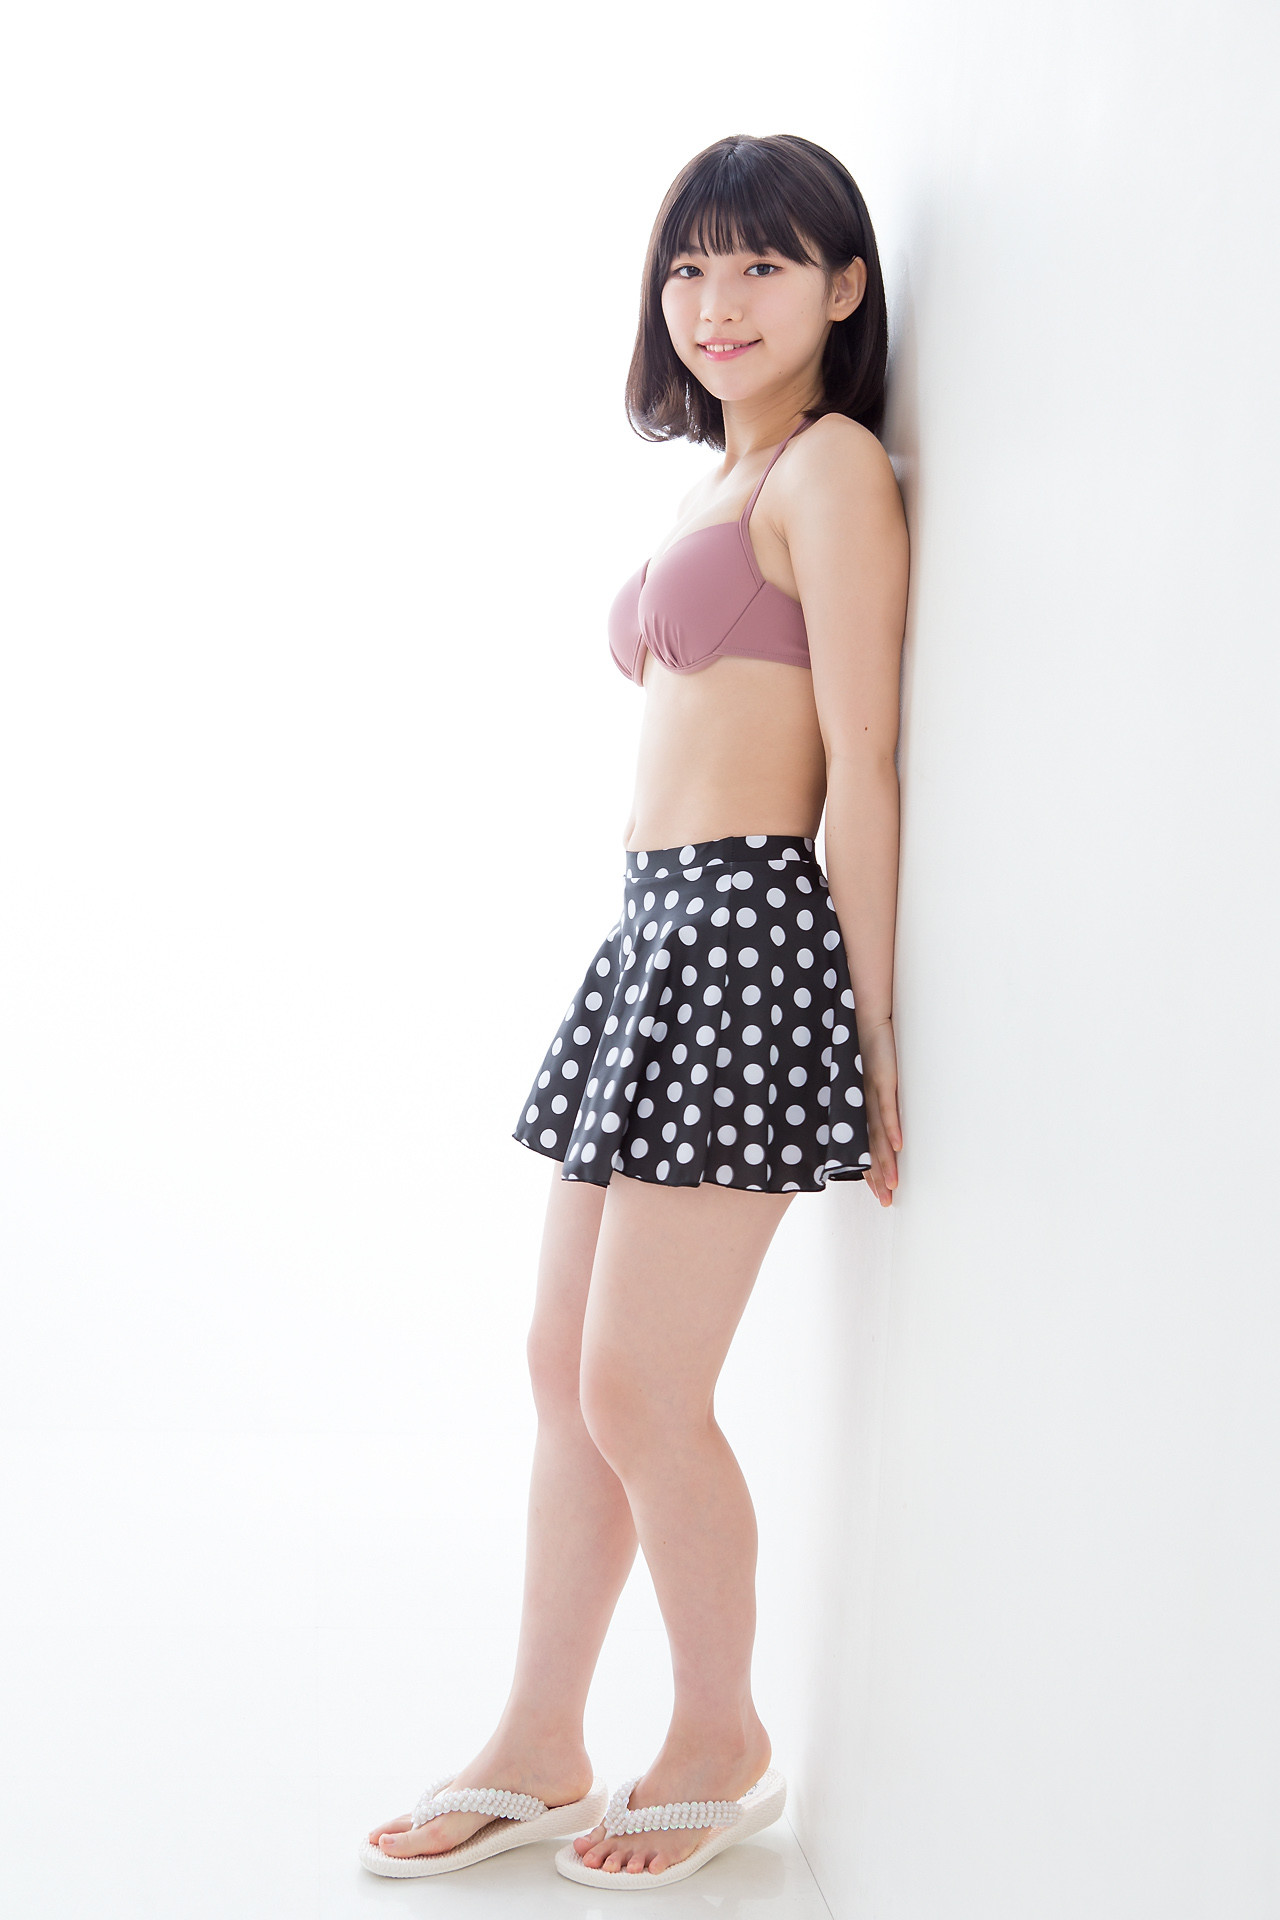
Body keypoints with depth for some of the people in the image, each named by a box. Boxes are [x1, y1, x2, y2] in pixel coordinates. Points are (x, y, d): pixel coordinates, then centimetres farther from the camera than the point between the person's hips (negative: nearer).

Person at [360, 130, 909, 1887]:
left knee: (640, 1392, -3)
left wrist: (871, 1043, -12)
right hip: (654, 935, 9)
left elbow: (862, 769, -11)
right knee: (566, 1369, 12)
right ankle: (539, 1751, 24)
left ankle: (724, 1744, 18)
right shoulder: (720, 480, 21)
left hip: (747, 934, -9)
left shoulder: (831, 462, -7)